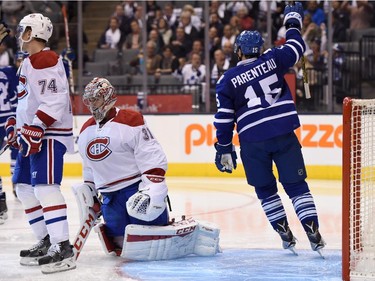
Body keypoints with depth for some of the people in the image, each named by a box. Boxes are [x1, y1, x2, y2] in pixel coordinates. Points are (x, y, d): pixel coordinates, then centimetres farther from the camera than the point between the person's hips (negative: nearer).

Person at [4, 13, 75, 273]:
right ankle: (46, 242, 19)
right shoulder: (30, 62, 19)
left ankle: (63, 250, -25)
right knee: (24, 187, 13)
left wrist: (35, 130, -27)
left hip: (50, 134, -11)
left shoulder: (46, 61, -16)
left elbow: (54, 101, -24)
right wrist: (15, 124, 24)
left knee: (45, 187, -20)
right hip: (32, 132, 11)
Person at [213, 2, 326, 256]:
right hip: (284, 133, 1)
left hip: (253, 142, 0)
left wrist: (224, 149, 9)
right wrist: (293, 21, 35)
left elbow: (224, 119, 2)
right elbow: (296, 48, 18)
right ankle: (313, 233, -7)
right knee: (296, 185, 4)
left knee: (266, 189, 16)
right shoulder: (273, 60, 3)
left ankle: (285, 235, 10)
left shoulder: (228, 80, 3)